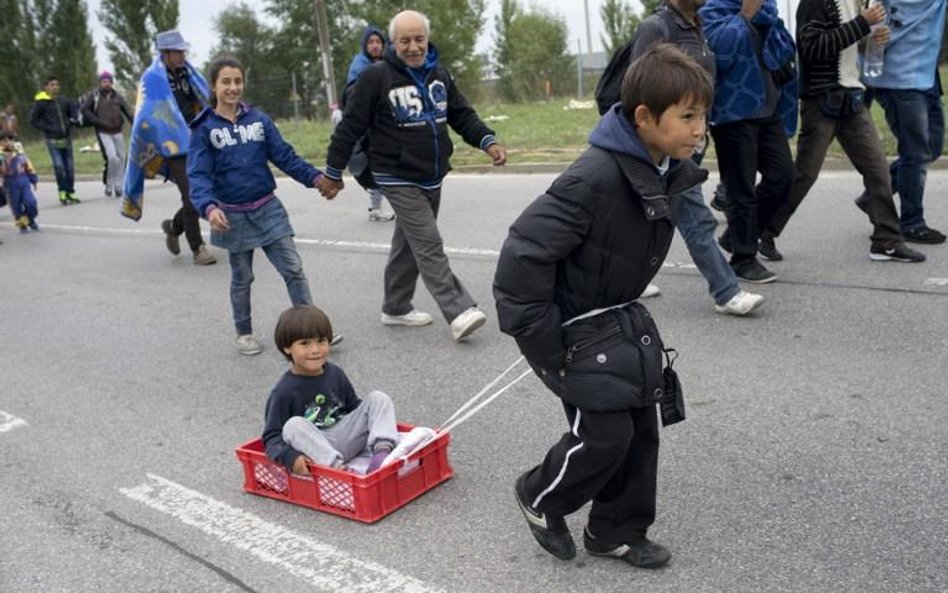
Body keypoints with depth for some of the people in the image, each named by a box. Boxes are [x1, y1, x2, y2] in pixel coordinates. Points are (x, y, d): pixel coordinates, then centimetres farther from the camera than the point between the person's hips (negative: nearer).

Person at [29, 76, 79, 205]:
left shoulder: (64, 100, 4)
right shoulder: (40, 102, -6)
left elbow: (74, 110, 20)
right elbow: (33, 120, -2)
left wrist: (71, 124, 4)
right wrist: (47, 129, -10)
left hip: (66, 139, 4)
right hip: (52, 140, -4)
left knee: (69, 167, 6)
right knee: (58, 166, -15)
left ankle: (70, 192, 18)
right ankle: (62, 191, 2)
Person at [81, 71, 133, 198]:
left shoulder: (118, 97, 8)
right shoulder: (94, 96, 1)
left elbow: (127, 111, 0)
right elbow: (84, 109, -3)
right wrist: (98, 122, -12)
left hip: (117, 132, 4)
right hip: (103, 132, -4)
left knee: (121, 158, 5)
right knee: (112, 157, -17)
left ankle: (119, 187, 18)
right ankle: (109, 184, 1)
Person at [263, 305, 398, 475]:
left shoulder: (336, 374, 9)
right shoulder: (284, 392, -7)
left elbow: (354, 408, 20)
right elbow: (272, 437, -10)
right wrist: (290, 457, -29)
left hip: (346, 440, 5)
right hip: (315, 452, -5)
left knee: (378, 398, -5)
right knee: (294, 425, -31)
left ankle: (382, 449, -30)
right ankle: (337, 468, -43)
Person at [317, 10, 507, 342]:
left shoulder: (439, 75, 7)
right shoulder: (376, 77, -13)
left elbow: (462, 115, 11)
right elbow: (350, 127, -9)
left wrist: (487, 142, -6)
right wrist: (333, 172, -6)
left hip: (432, 178, 7)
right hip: (399, 180, -7)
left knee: (409, 243, 15)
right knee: (429, 246, -12)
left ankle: (396, 308, 27)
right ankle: (459, 313, -15)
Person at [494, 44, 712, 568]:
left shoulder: (667, 173, -2)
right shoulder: (596, 179, -30)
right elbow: (524, 252, -30)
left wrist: (626, 320, 16)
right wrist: (540, 340, -24)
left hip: (620, 320, 8)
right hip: (574, 327, -8)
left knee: (641, 426, 11)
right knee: (606, 432, -4)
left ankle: (617, 532, 30)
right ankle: (539, 497, 25)